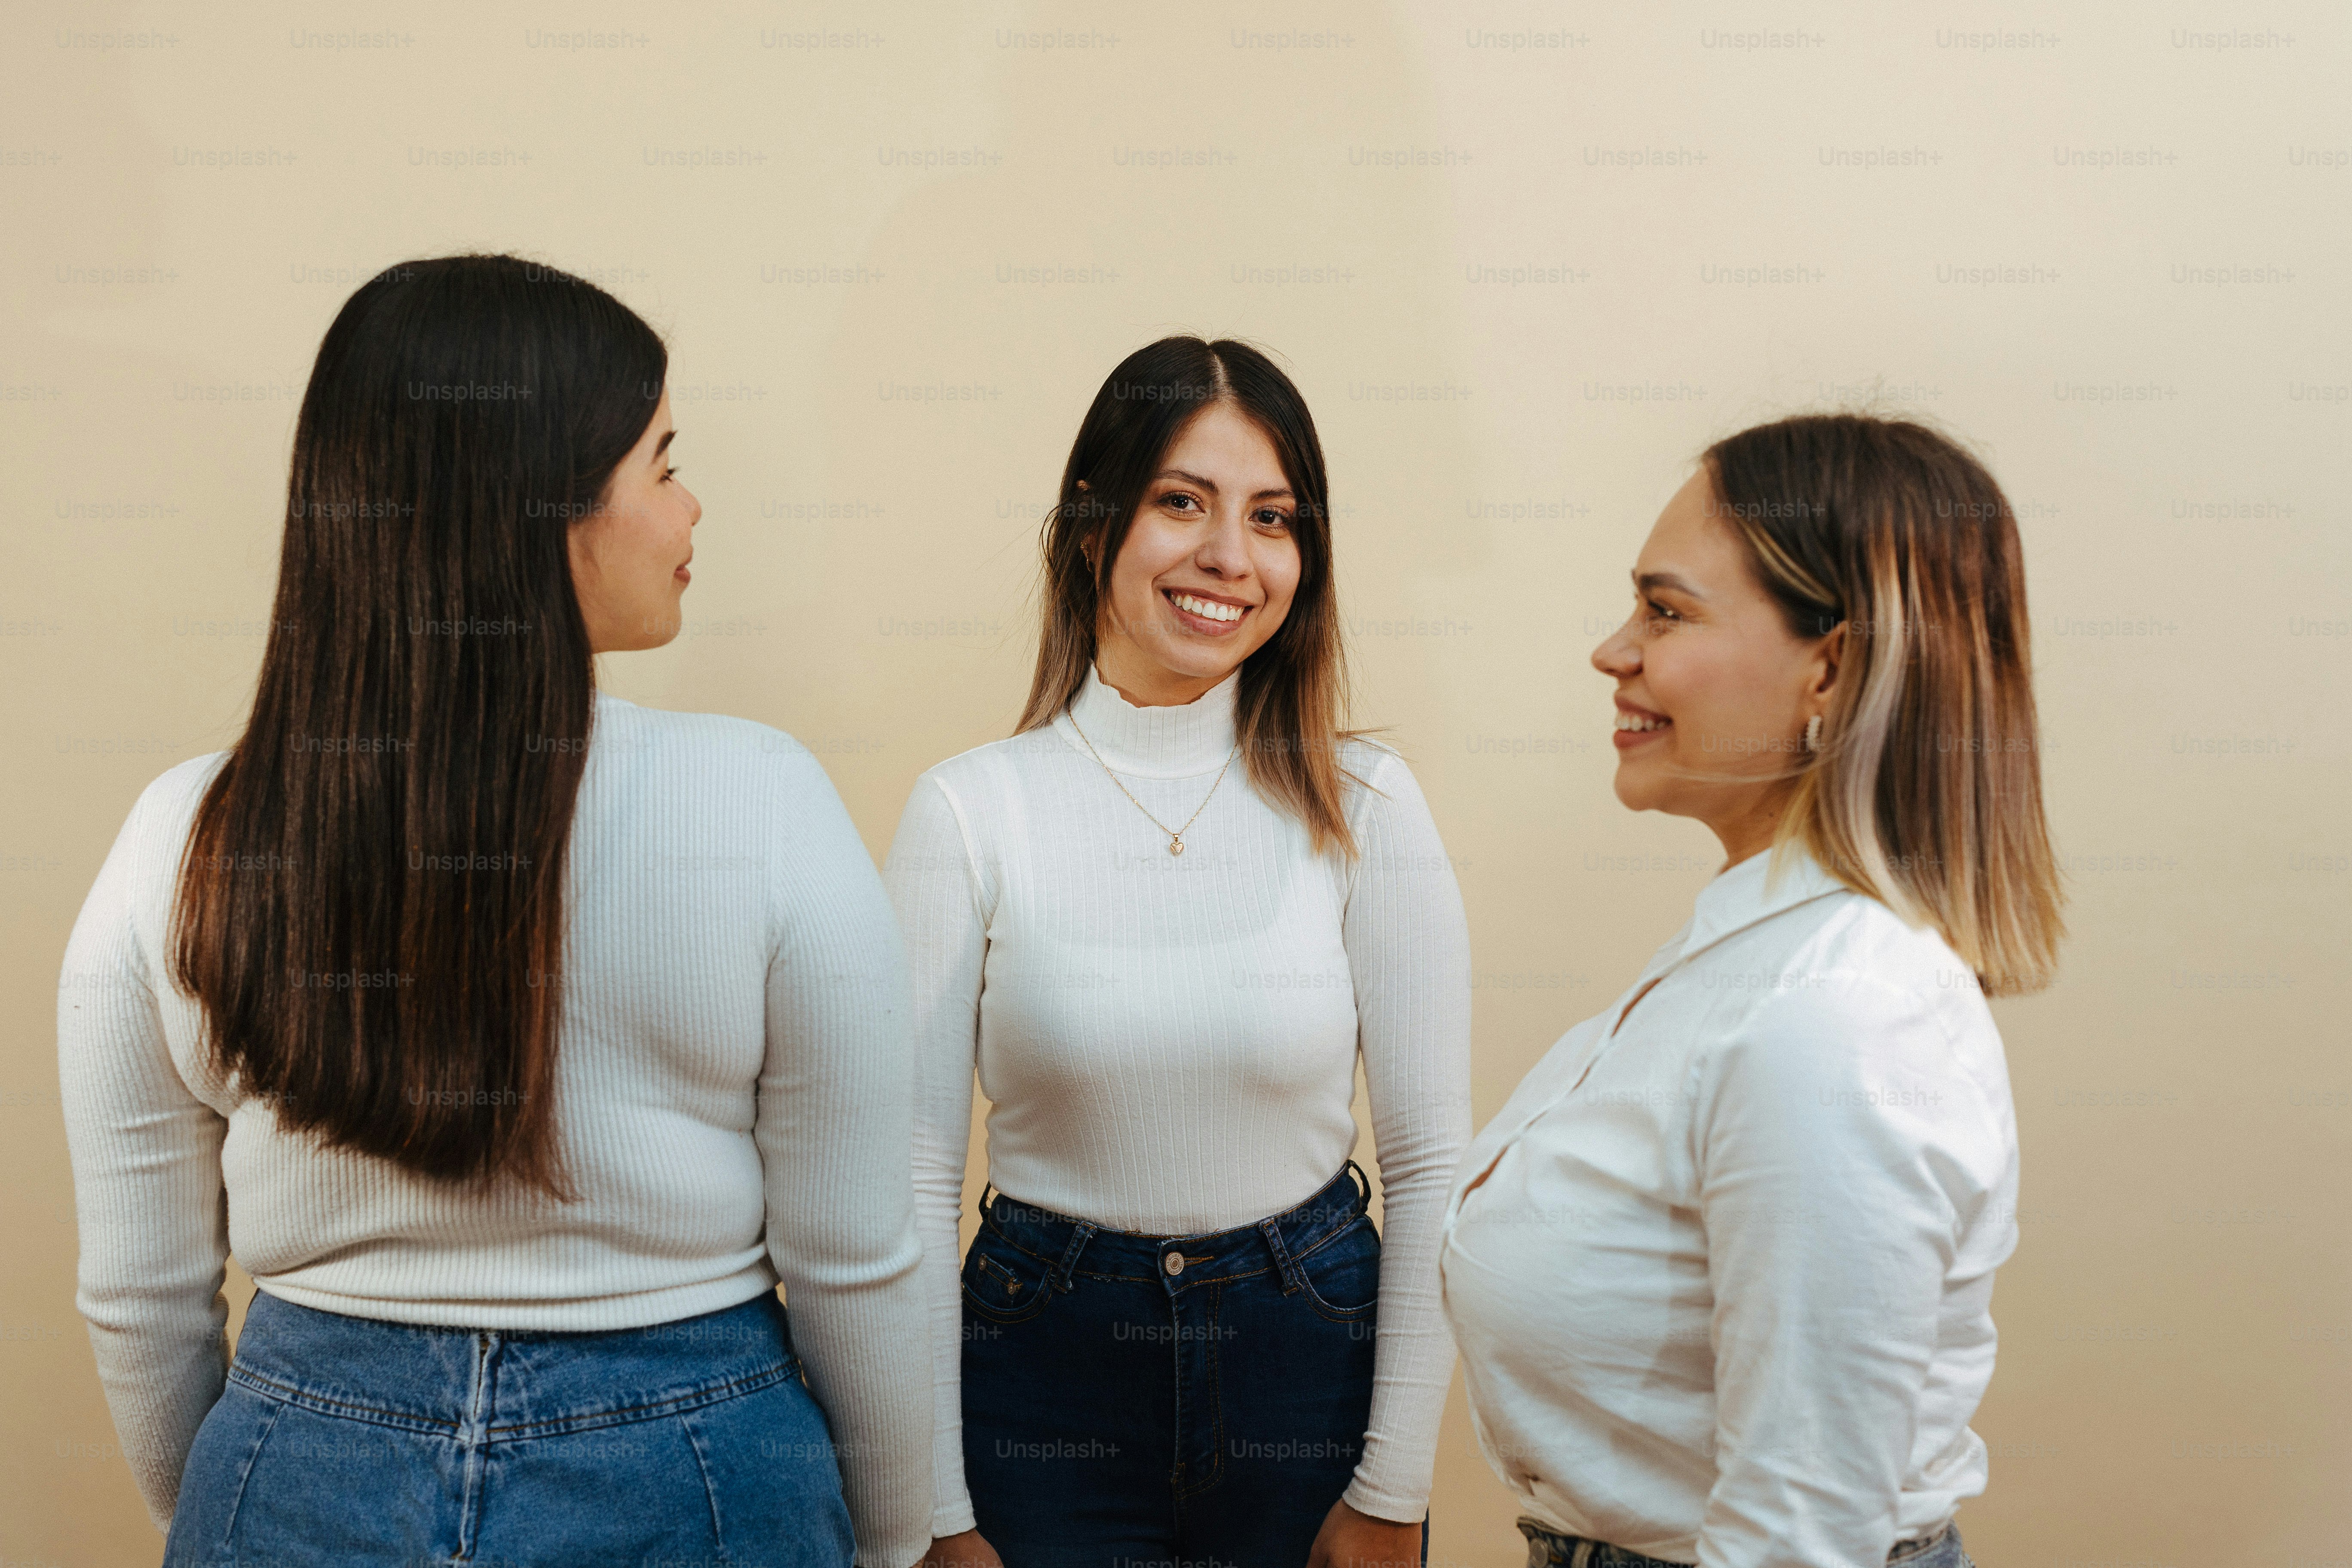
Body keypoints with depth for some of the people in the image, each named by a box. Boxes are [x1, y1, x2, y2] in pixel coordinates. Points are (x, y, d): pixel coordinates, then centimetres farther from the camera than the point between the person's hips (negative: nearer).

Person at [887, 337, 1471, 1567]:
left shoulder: (1364, 807, -6)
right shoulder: (969, 811, -8)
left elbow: (1433, 1166, -3)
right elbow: (913, 1182, -6)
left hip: (1312, 1354, 1)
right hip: (1041, 1372, -1)